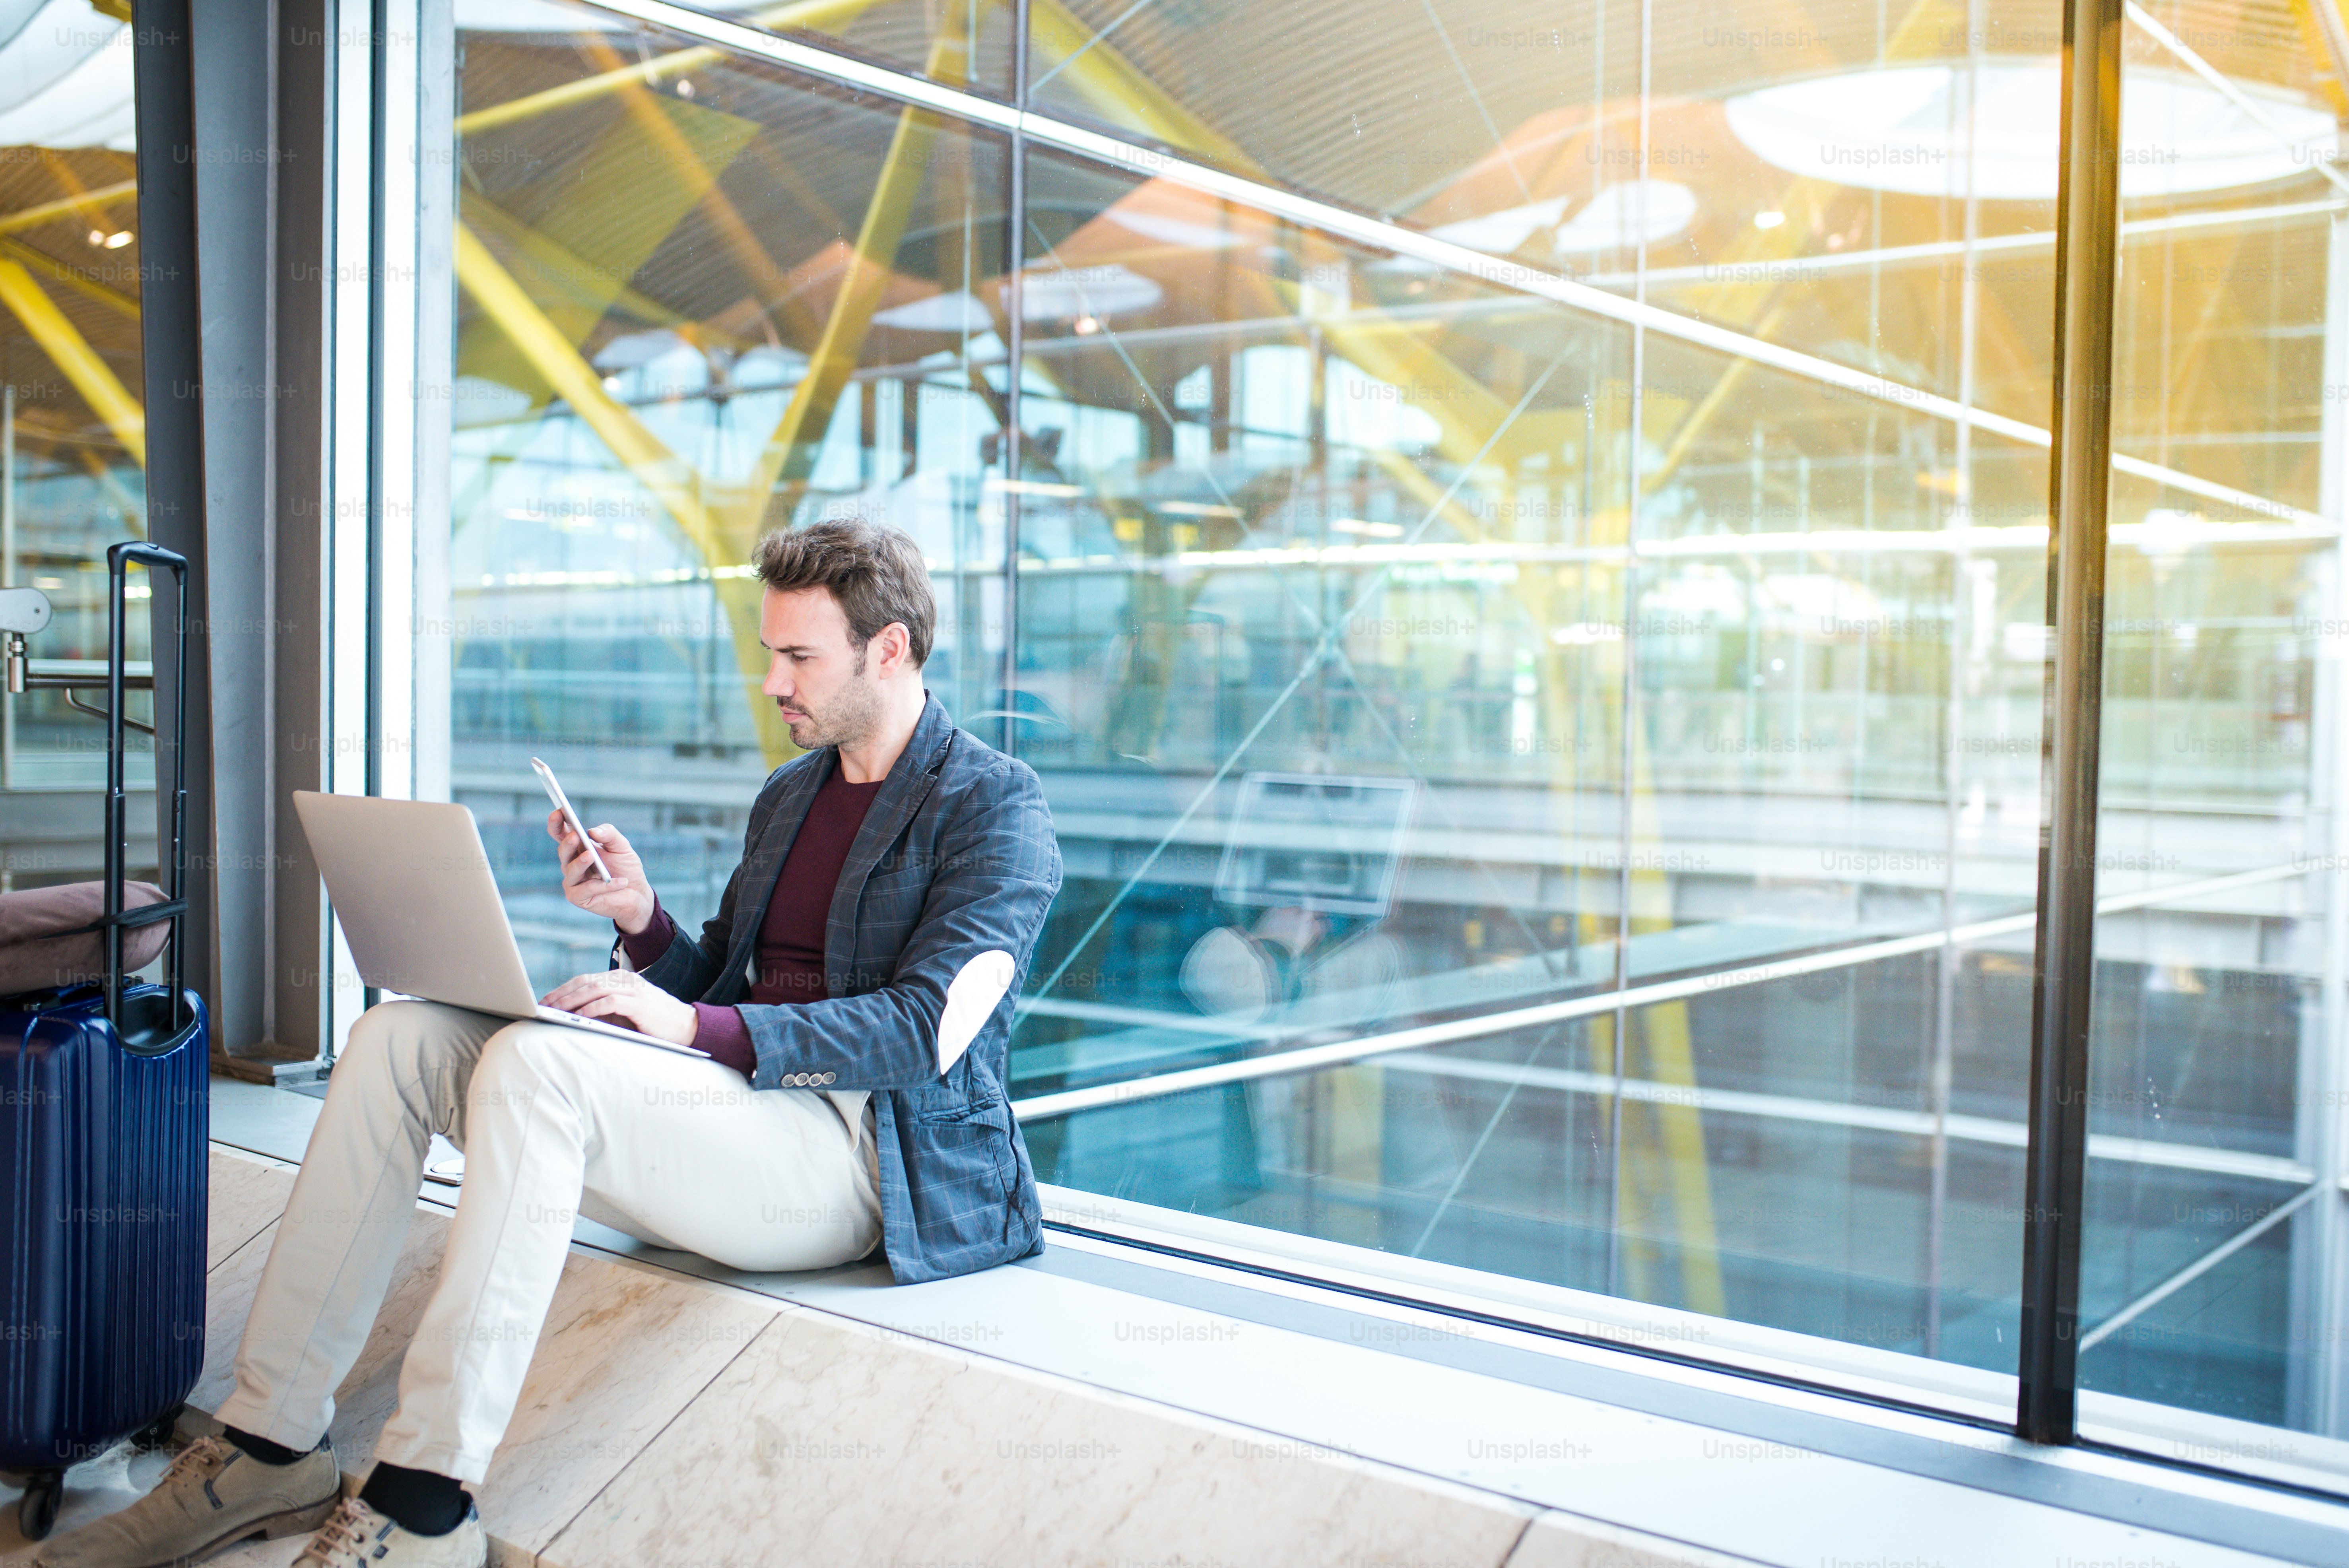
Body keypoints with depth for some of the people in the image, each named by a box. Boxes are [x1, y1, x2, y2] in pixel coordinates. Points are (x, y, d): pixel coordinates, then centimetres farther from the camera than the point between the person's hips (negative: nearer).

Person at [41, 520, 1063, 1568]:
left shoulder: (995, 807, -4)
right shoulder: (790, 794, 22)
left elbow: (927, 1029, -17)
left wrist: (700, 1028, -23)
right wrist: (641, 920, 0)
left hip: (863, 1152, -8)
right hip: (738, 1103, 8)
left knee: (535, 1060, -31)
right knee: (402, 1038, -9)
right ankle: (271, 1444, -8)